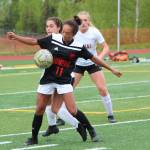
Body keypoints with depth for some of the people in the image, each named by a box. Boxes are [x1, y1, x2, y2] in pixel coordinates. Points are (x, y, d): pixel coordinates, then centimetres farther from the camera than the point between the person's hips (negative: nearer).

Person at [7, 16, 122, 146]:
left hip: (64, 81, -2)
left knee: (72, 110, -12)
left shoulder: (78, 47, -10)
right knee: (40, 108, 5)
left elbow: (94, 58, -1)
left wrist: (111, 69, 2)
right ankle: (34, 137, 19)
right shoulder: (53, 39, -7)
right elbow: (34, 41, 0)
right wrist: (16, 37, -8)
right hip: (48, 79, 2)